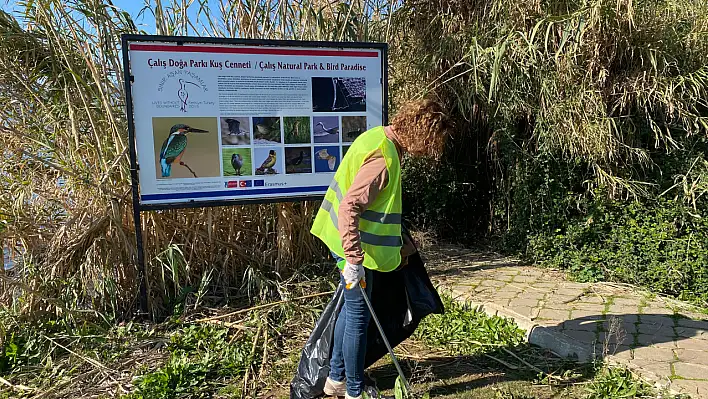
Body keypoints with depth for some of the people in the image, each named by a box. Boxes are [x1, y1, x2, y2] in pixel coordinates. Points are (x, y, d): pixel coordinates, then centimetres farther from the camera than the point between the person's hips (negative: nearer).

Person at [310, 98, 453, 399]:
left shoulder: (381, 138, 6)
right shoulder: (383, 157, -25)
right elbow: (349, 207, -31)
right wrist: (354, 259, -31)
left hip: (345, 239, 10)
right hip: (352, 244, -10)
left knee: (350, 308, 20)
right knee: (359, 315, 4)